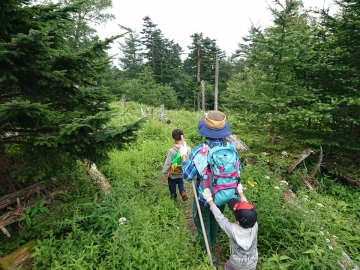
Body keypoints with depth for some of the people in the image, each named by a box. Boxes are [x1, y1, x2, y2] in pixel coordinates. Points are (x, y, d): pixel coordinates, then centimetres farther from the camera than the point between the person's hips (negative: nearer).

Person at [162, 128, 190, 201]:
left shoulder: (172, 150, -31)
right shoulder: (188, 149, -19)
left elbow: (167, 163, -21)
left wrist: (165, 172, -4)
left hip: (172, 174, -3)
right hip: (182, 172, 3)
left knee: (172, 185, 24)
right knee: (180, 183, 30)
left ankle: (174, 196, 44)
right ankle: (183, 191, 8)